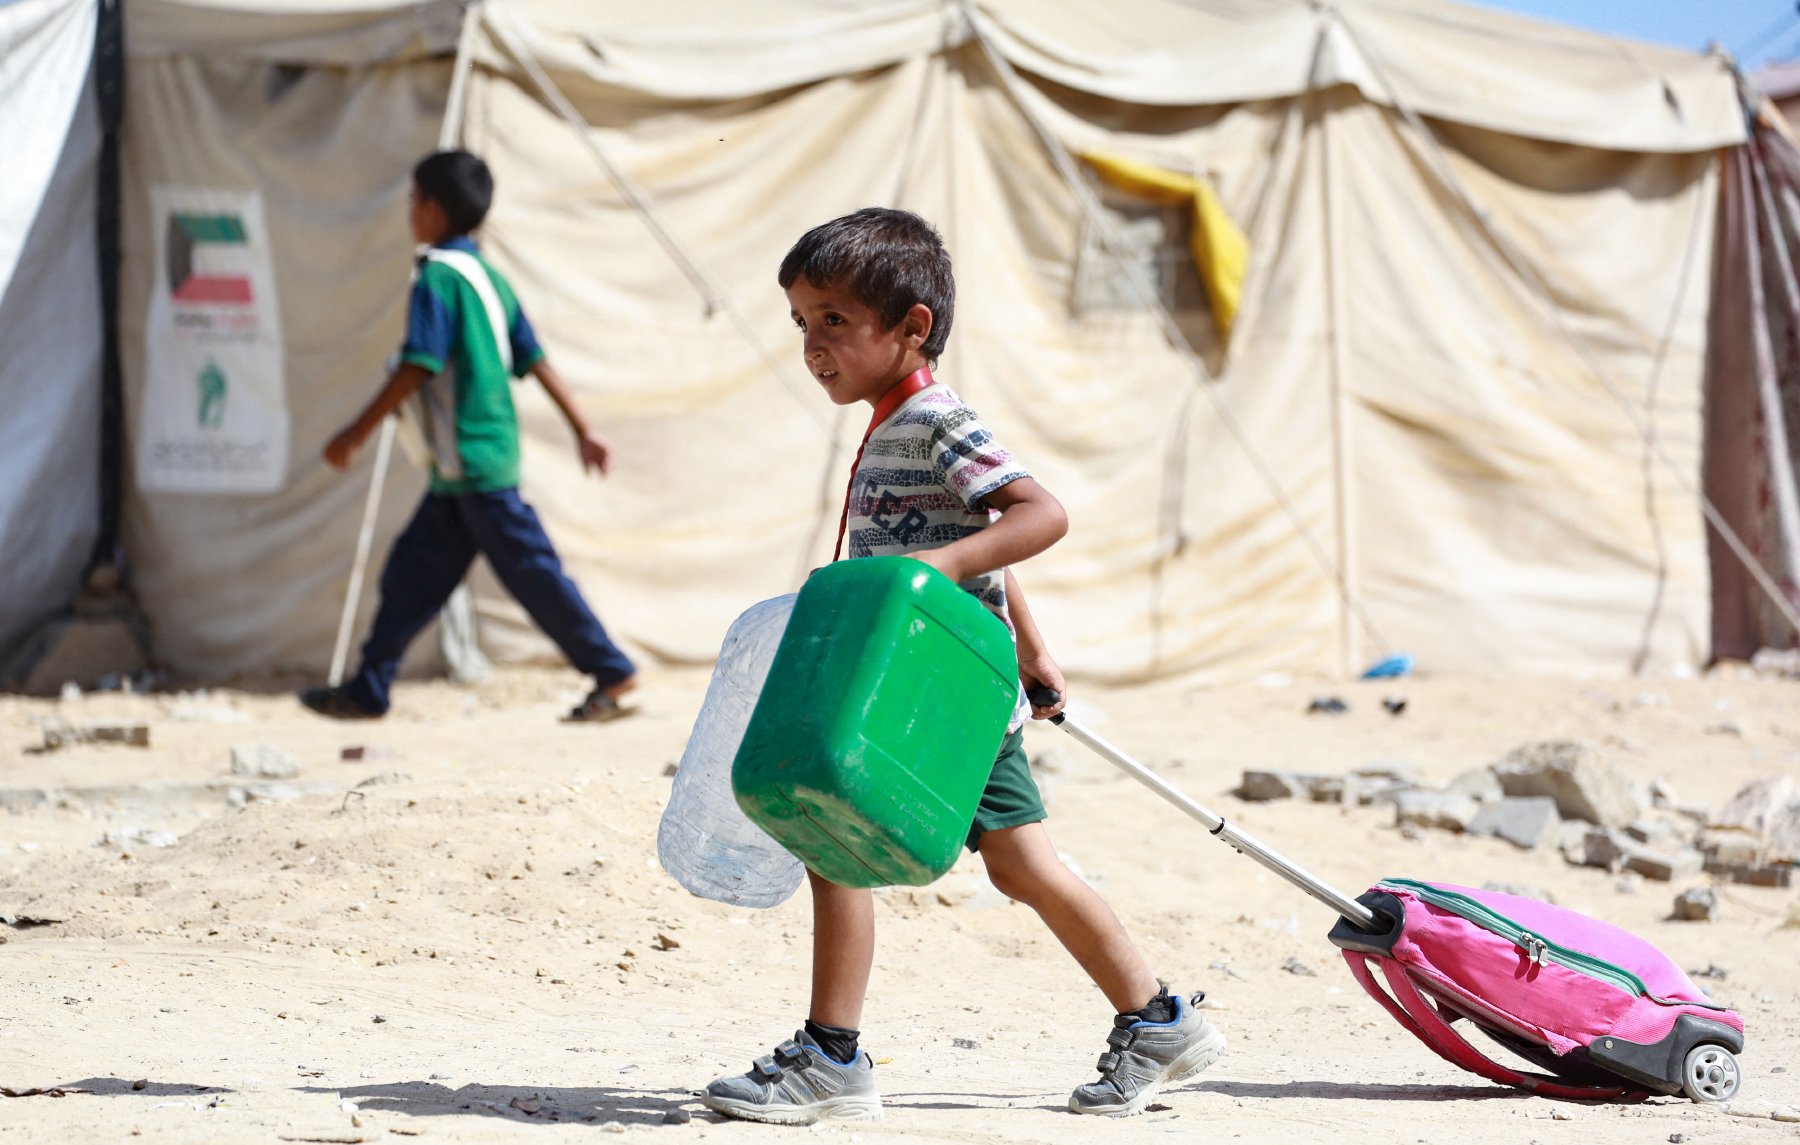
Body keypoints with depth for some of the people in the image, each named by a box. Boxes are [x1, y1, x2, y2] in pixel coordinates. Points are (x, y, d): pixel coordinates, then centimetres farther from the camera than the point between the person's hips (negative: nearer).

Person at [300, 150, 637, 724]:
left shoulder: (439, 277, -13)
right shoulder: (488, 276, 14)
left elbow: (418, 368, -18)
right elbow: (535, 360, 14)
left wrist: (357, 433, -13)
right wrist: (582, 428, 15)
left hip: (473, 461, -9)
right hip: (460, 473, 9)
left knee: (531, 570, -5)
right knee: (412, 573, 11)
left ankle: (611, 671, -1)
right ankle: (368, 690, 15)